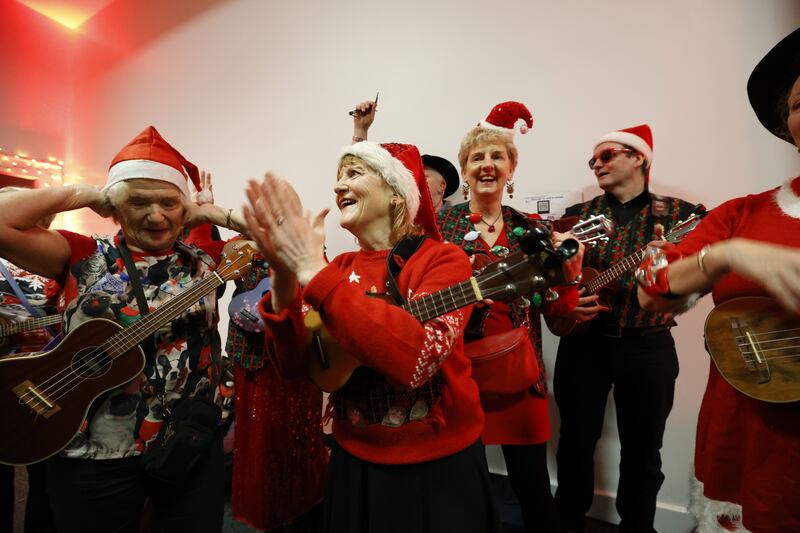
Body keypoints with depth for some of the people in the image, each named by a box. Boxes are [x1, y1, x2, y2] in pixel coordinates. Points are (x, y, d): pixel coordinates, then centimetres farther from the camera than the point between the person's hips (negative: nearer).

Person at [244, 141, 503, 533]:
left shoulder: (443, 258, -15)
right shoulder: (339, 268, 0)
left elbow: (415, 359, -32)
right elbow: (294, 365, -8)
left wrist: (313, 272, -31)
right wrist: (284, 278, -24)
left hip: (437, 463, -4)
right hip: (354, 459, 5)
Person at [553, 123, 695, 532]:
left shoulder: (678, 214, 1)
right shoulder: (579, 215, 5)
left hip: (647, 348, -1)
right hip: (584, 342, 1)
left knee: (642, 452, 12)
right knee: (576, 441, 11)